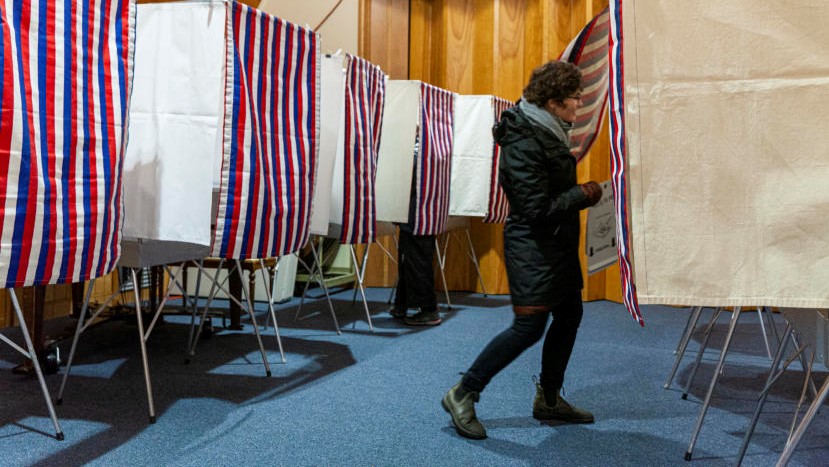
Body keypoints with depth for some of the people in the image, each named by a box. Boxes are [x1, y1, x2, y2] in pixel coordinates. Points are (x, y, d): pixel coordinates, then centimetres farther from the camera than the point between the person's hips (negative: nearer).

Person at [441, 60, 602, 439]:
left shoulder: (549, 131, 8)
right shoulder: (525, 142, -23)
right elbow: (538, 209, -24)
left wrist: (582, 194, 5)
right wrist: (584, 195, -15)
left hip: (558, 244, 10)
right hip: (533, 247, -10)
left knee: (569, 316, 15)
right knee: (529, 326, -7)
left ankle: (549, 398, 30)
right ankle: (462, 395, 5)